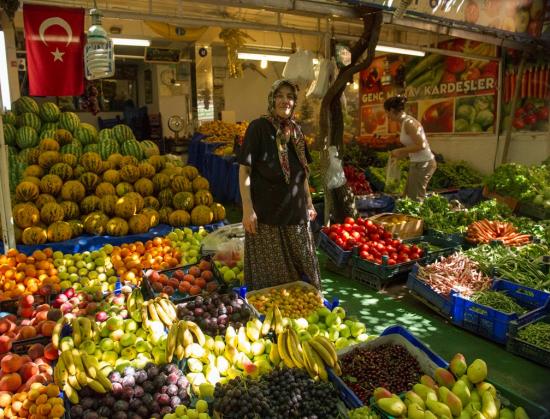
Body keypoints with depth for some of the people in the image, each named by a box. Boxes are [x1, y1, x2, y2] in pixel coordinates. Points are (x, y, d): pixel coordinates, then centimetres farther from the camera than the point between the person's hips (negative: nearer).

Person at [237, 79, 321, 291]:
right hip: (266, 212, -6)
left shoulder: (295, 130, 9)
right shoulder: (258, 127, -10)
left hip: (295, 212, 6)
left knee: (302, 268, 17)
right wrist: (247, 209, -18)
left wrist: (309, 202, 18)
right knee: (270, 273, 6)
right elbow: (244, 170, -12)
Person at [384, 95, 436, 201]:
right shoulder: (404, 122, 10)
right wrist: (400, 156, 12)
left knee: (415, 199, -3)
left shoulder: (408, 123, -19)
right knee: (409, 196, 15)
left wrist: (400, 151, -15)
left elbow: (421, 145, -23)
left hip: (423, 164, -10)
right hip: (419, 163, 10)